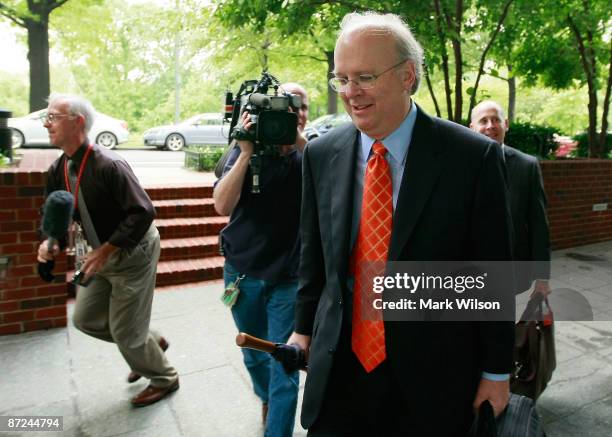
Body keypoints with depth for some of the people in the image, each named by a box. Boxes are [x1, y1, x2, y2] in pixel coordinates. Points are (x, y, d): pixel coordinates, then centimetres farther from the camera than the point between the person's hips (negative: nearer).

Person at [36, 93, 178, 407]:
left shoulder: (109, 165, -26)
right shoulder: (58, 170, -1)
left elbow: (143, 212, -29)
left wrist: (105, 252, -27)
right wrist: (50, 241, -12)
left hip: (133, 254, -8)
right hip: (100, 253, 8)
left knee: (125, 332, 3)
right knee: (85, 319, 16)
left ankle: (164, 379, 29)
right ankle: (150, 343, 37)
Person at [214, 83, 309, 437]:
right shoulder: (245, 151, -4)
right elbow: (223, 205, -17)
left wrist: (300, 141, -31)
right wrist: (247, 152, -24)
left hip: (289, 277, -2)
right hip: (243, 272, 2)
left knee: (284, 365, 1)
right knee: (254, 354, 22)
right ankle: (268, 399, 51)